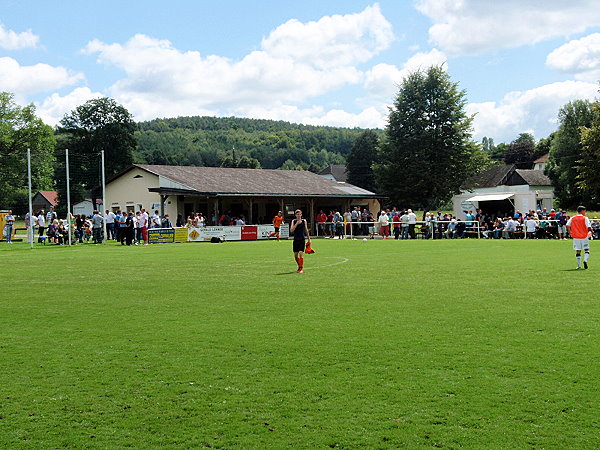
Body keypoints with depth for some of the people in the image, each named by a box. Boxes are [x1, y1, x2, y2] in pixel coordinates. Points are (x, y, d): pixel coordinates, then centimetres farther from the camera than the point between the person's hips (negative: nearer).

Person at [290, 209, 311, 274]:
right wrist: (296, 224, -18)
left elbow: (306, 230, 13)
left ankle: (301, 268, -13)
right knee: (295, 255, 8)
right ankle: (299, 266, 30)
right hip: (296, 239, 2)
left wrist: (309, 239, 14)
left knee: (301, 253, -15)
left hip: (302, 240, -2)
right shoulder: (293, 221, 2)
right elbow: (291, 230, -9)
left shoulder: (304, 221, 2)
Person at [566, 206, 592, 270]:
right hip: (584, 236, -3)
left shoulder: (572, 218, 4)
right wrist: (591, 231, 7)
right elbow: (589, 227, -13)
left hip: (576, 237, 3)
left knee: (578, 251, 9)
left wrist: (570, 233, 7)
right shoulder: (585, 218, -6)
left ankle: (579, 265, 9)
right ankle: (585, 260, -13)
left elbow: (567, 225, -2)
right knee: (587, 250, 11)